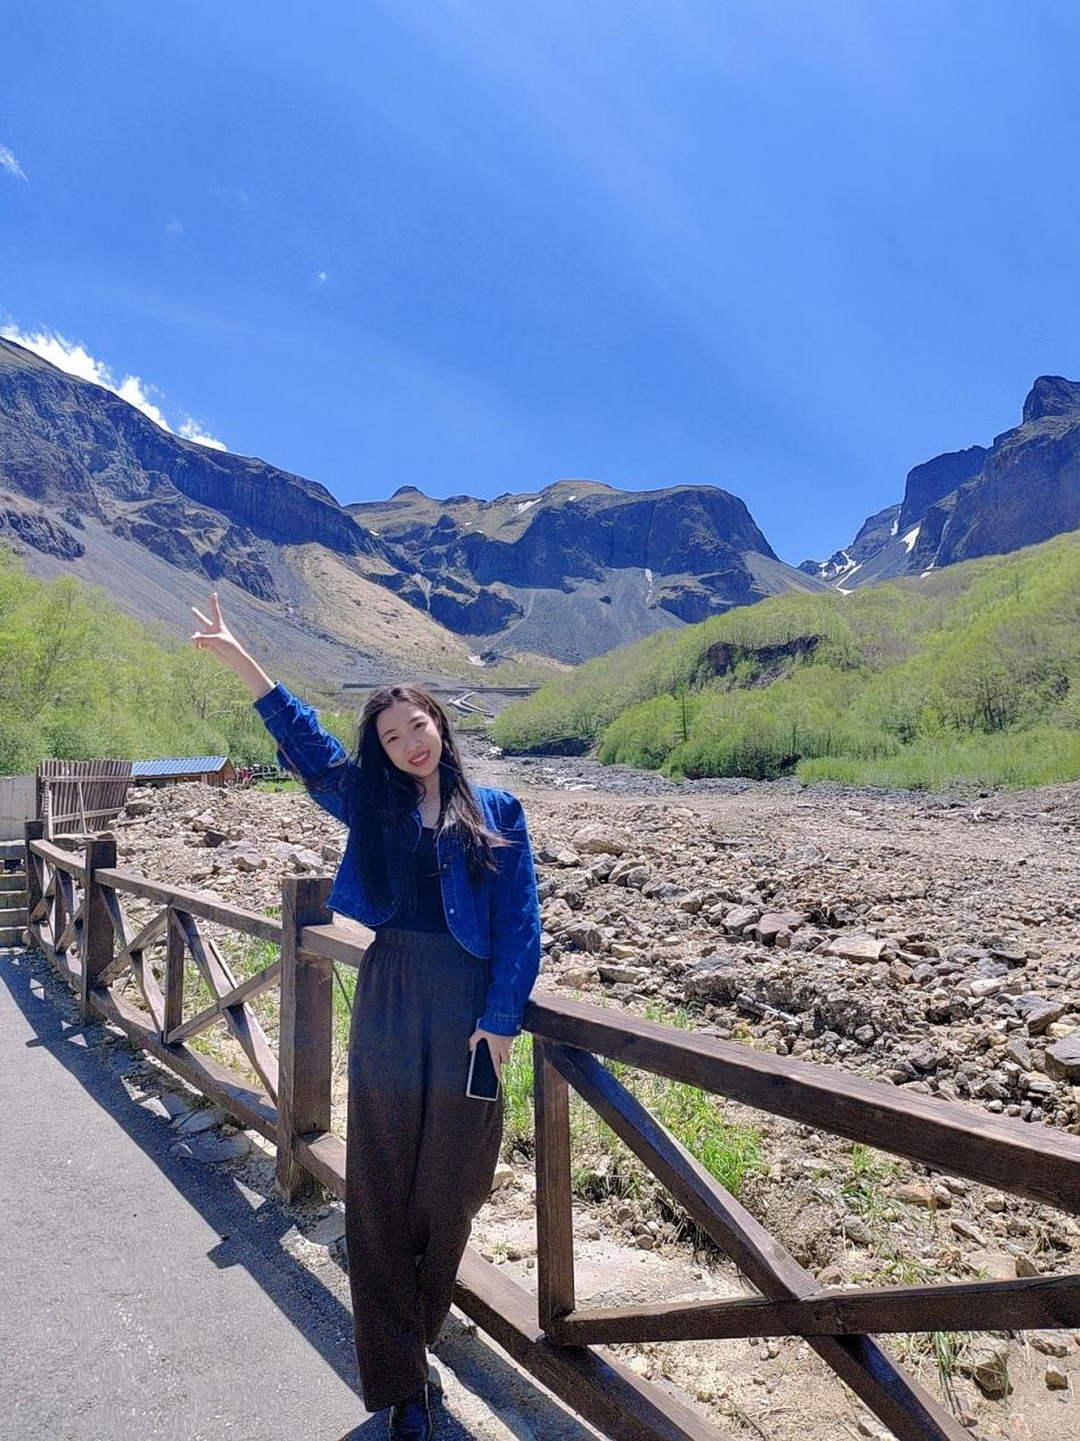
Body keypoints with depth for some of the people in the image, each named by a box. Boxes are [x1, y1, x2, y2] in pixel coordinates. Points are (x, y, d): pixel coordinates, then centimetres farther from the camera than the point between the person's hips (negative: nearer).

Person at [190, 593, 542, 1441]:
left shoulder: (496, 812, -1)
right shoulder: (370, 801, 4)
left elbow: (520, 923, -3)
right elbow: (302, 736, -2)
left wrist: (502, 1018, -9)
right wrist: (236, 654, -9)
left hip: (468, 1005, -1)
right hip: (388, 1001, 2)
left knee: (450, 1181, 11)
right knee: (382, 1186, 6)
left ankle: (417, 1335, 37)